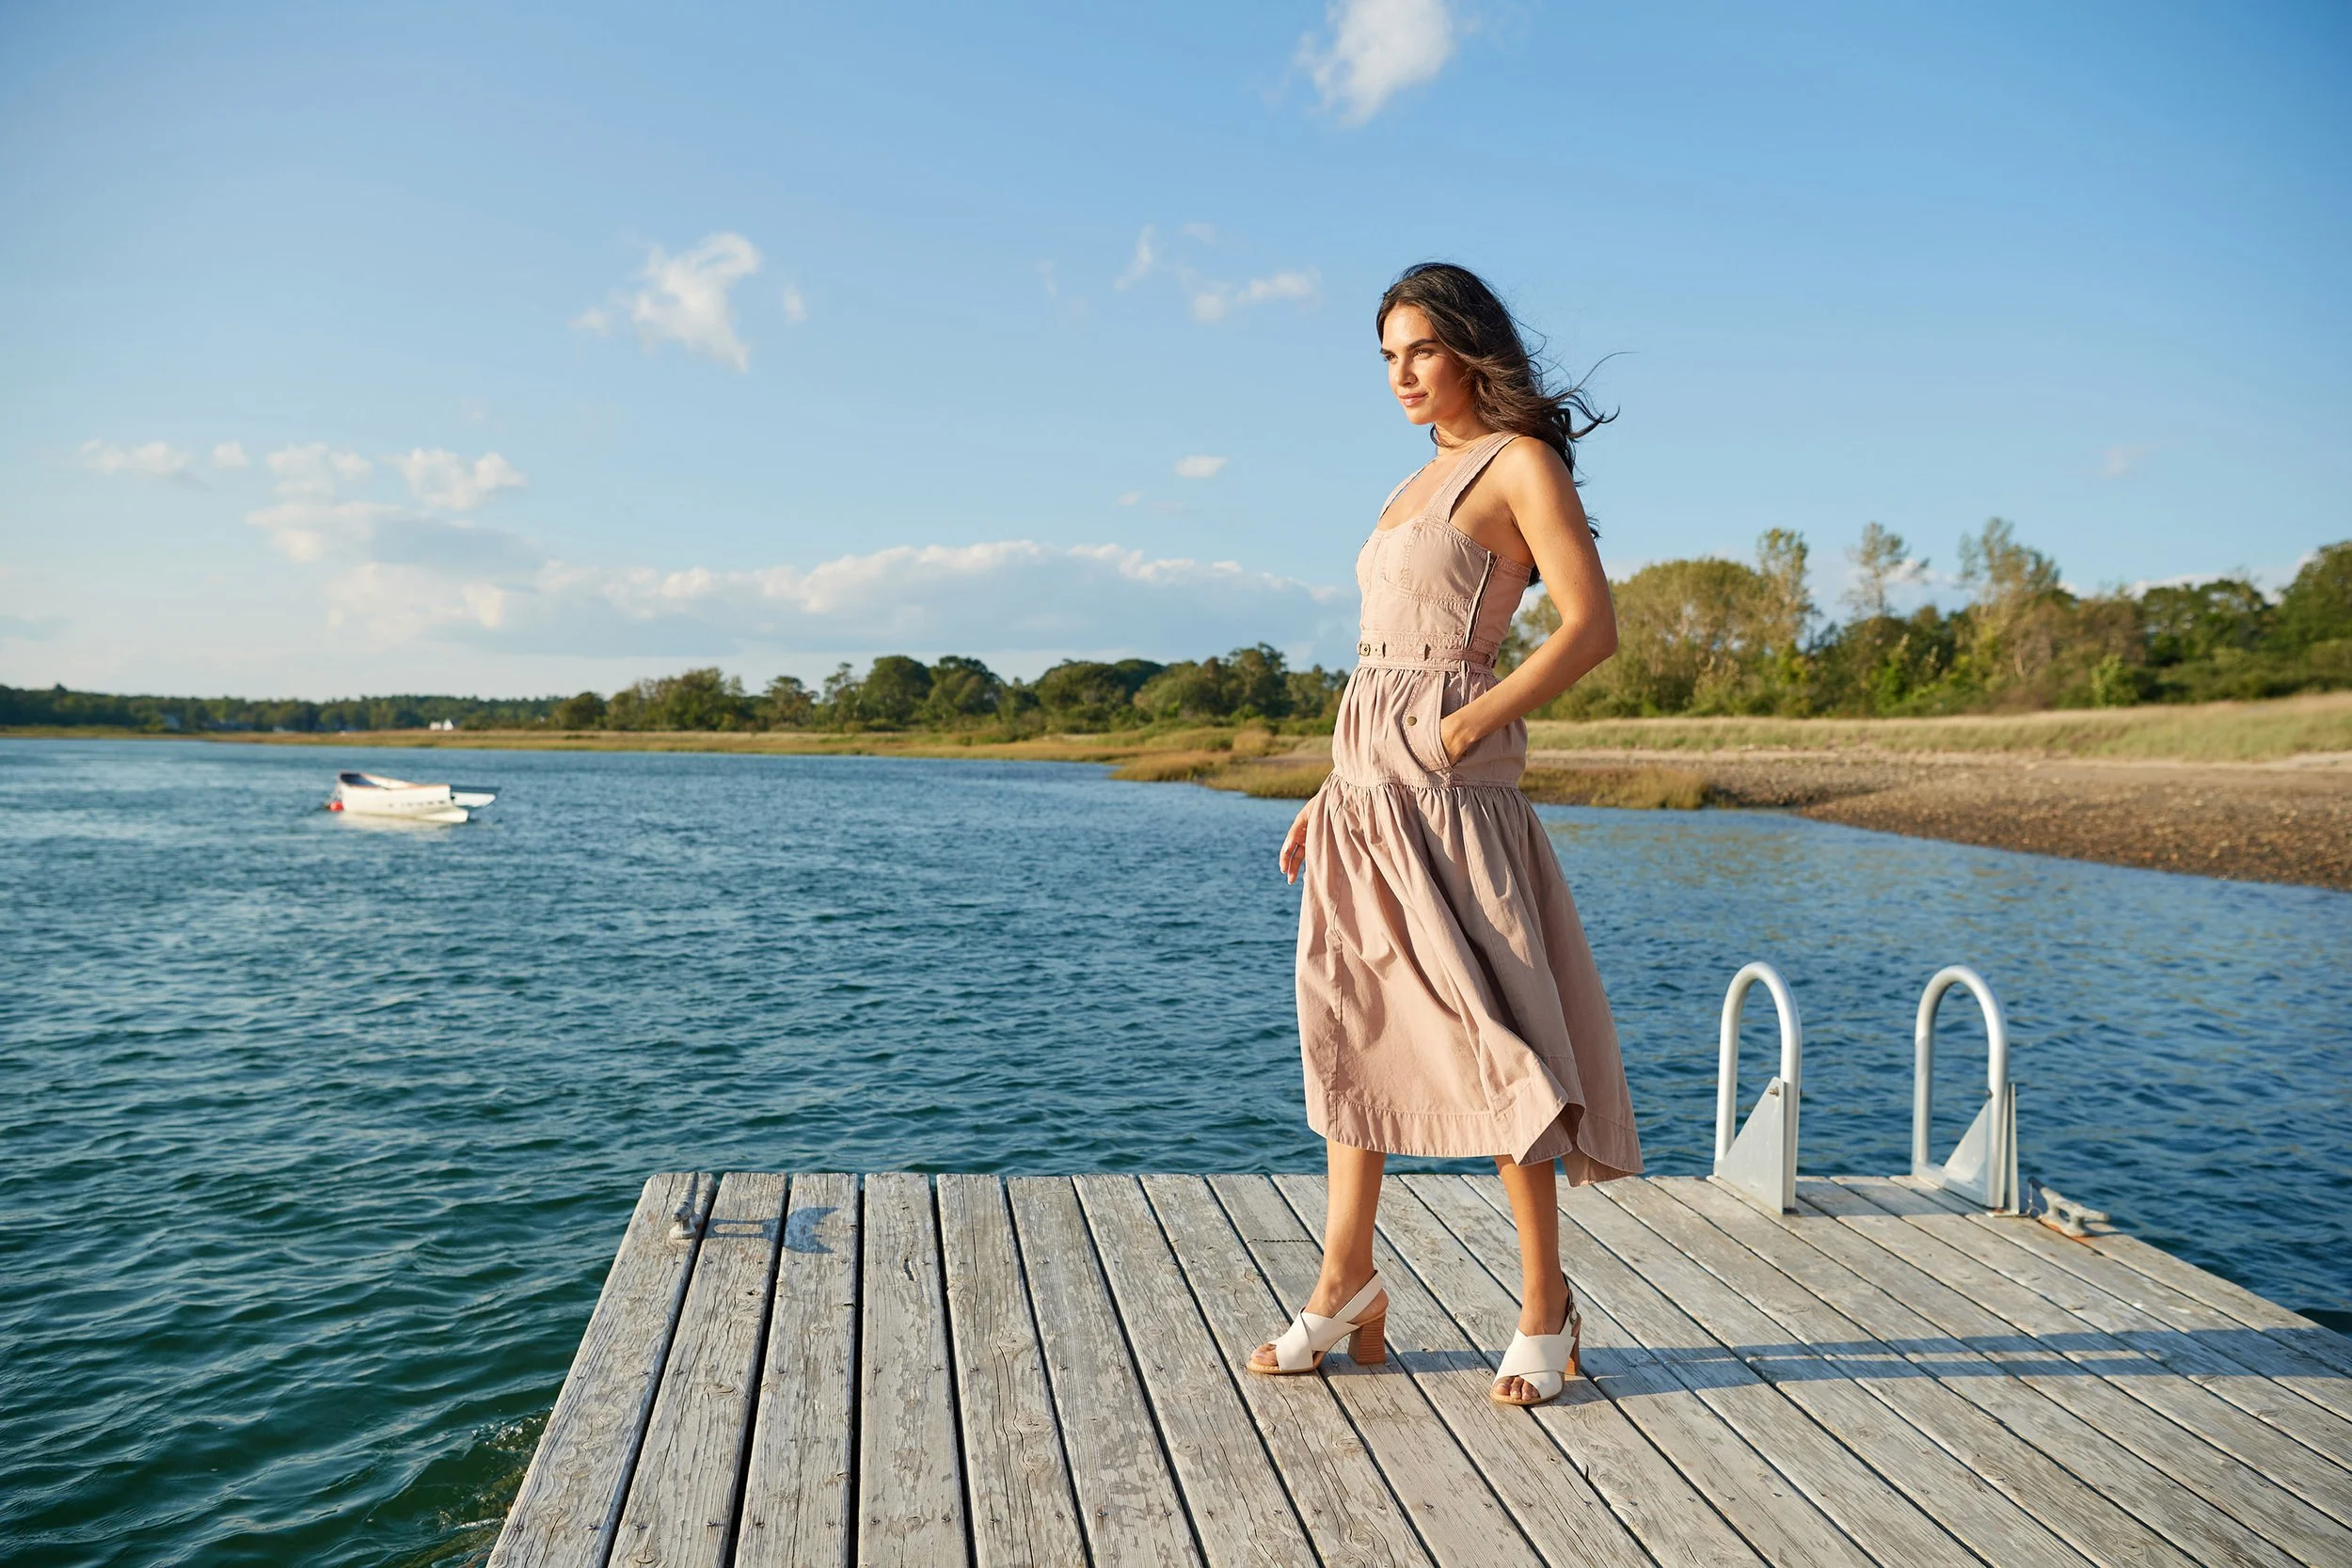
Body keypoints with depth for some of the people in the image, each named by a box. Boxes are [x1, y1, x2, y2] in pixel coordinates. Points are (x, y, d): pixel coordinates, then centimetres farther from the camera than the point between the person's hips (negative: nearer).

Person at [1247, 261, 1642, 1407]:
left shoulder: (1521, 463, -3)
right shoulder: (1418, 486, 20)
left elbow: (1593, 625, -13)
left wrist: (1471, 727, -19)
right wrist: (1332, 792, 15)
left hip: (1448, 788, -8)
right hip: (1365, 785, 8)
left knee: (1483, 1034, -4)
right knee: (1350, 1028, 9)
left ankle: (1546, 1304, 12)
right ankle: (1345, 1289, 20)